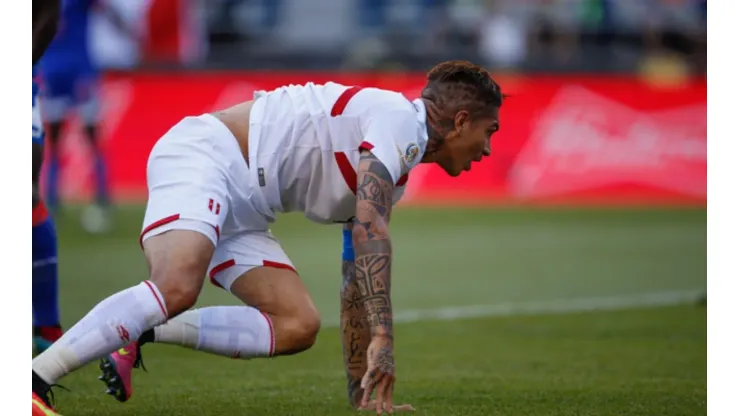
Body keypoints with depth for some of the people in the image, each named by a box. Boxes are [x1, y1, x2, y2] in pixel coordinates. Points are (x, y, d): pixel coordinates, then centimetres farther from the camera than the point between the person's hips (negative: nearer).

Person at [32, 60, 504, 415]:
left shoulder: (394, 170, 23)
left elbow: (360, 279, 28)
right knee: (177, 289, -34)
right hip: (202, 156, -10)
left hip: (238, 207, 10)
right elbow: (370, 227, -23)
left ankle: (137, 335, -4)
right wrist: (383, 338, -28)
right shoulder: (400, 121, -9)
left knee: (299, 325, -3)